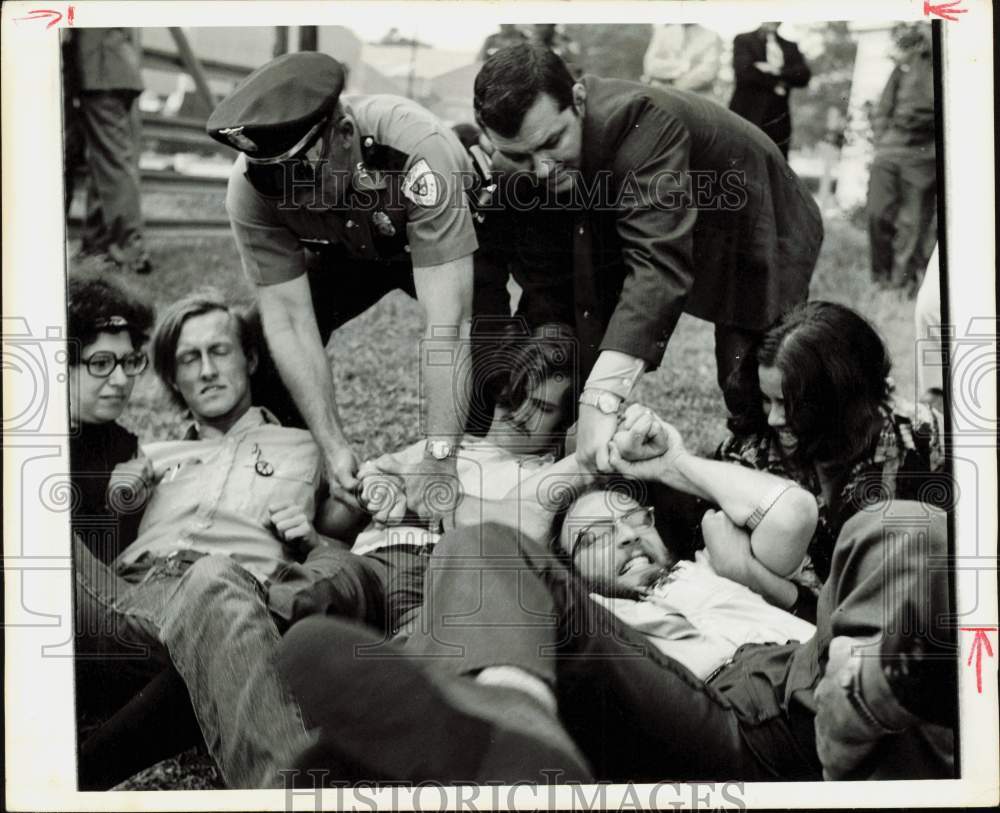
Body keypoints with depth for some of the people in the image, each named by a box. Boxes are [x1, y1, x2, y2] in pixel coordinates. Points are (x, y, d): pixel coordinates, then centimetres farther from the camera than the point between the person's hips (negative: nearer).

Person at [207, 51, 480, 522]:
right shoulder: (250, 189, -32)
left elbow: (446, 320, -45)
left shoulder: (420, 153, -43)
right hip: (343, 252, 3)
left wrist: (439, 458, -47)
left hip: (436, 247, -2)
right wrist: (333, 445, -34)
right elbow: (289, 318, -28)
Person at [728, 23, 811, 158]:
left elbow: (804, 75, 3)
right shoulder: (743, 40, 7)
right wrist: (776, 82, -5)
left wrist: (776, 71, -12)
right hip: (747, 117, -4)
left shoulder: (790, 47, 19)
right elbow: (744, 71, -10)